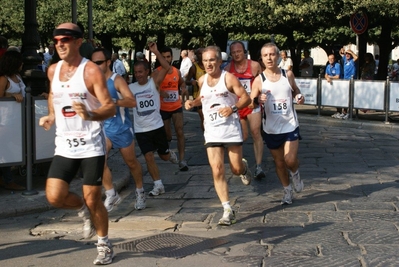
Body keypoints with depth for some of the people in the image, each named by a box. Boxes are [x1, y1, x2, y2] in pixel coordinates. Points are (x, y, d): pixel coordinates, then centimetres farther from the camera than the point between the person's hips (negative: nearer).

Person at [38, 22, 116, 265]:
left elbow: (110, 108, -18)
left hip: (91, 146, -5)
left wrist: (90, 115, -38)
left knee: (93, 200, 0)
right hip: (65, 146, 5)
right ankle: (83, 209, 26)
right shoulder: (53, 70, 5)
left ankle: (105, 245, 22)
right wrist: (51, 116, 10)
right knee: (54, 197, -7)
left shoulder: (91, 71, -13)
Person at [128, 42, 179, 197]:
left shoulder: (154, 82, -7)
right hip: (141, 130, 1)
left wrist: (155, 52, -26)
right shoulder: (130, 88, -1)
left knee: (164, 156, 12)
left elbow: (166, 67, -20)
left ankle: (171, 155, 49)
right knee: (148, 157, -6)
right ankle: (158, 185, 2)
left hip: (157, 126, -1)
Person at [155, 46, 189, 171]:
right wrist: (159, 92, -29)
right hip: (163, 108, -2)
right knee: (167, 135, 10)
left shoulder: (177, 71, 3)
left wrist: (184, 89, 0)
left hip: (177, 106, 2)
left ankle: (182, 160, -12)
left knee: (180, 132, -11)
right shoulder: (157, 72, -9)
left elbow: (182, 82, 23)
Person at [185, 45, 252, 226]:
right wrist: (193, 103, 6)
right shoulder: (202, 81, 7)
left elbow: (246, 98, -8)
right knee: (217, 171, -7)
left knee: (236, 169, 2)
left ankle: (244, 168, 43)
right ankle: (228, 211, -1)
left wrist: (232, 108, -24)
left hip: (231, 128, -3)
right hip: (212, 131, 3)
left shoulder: (228, 78, -8)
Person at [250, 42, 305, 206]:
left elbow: (295, 91, 17)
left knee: (290, 160, -10)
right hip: (271, 129, 1)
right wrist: (257, 100, -28)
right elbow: (250, 103, -7)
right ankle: (287, 191, 30)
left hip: (290, 125, 0)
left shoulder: (288, 75, 0)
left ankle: (295, 174, 25)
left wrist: (299, 97, -5)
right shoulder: (259, 80, -5)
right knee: (279, 162, 10)